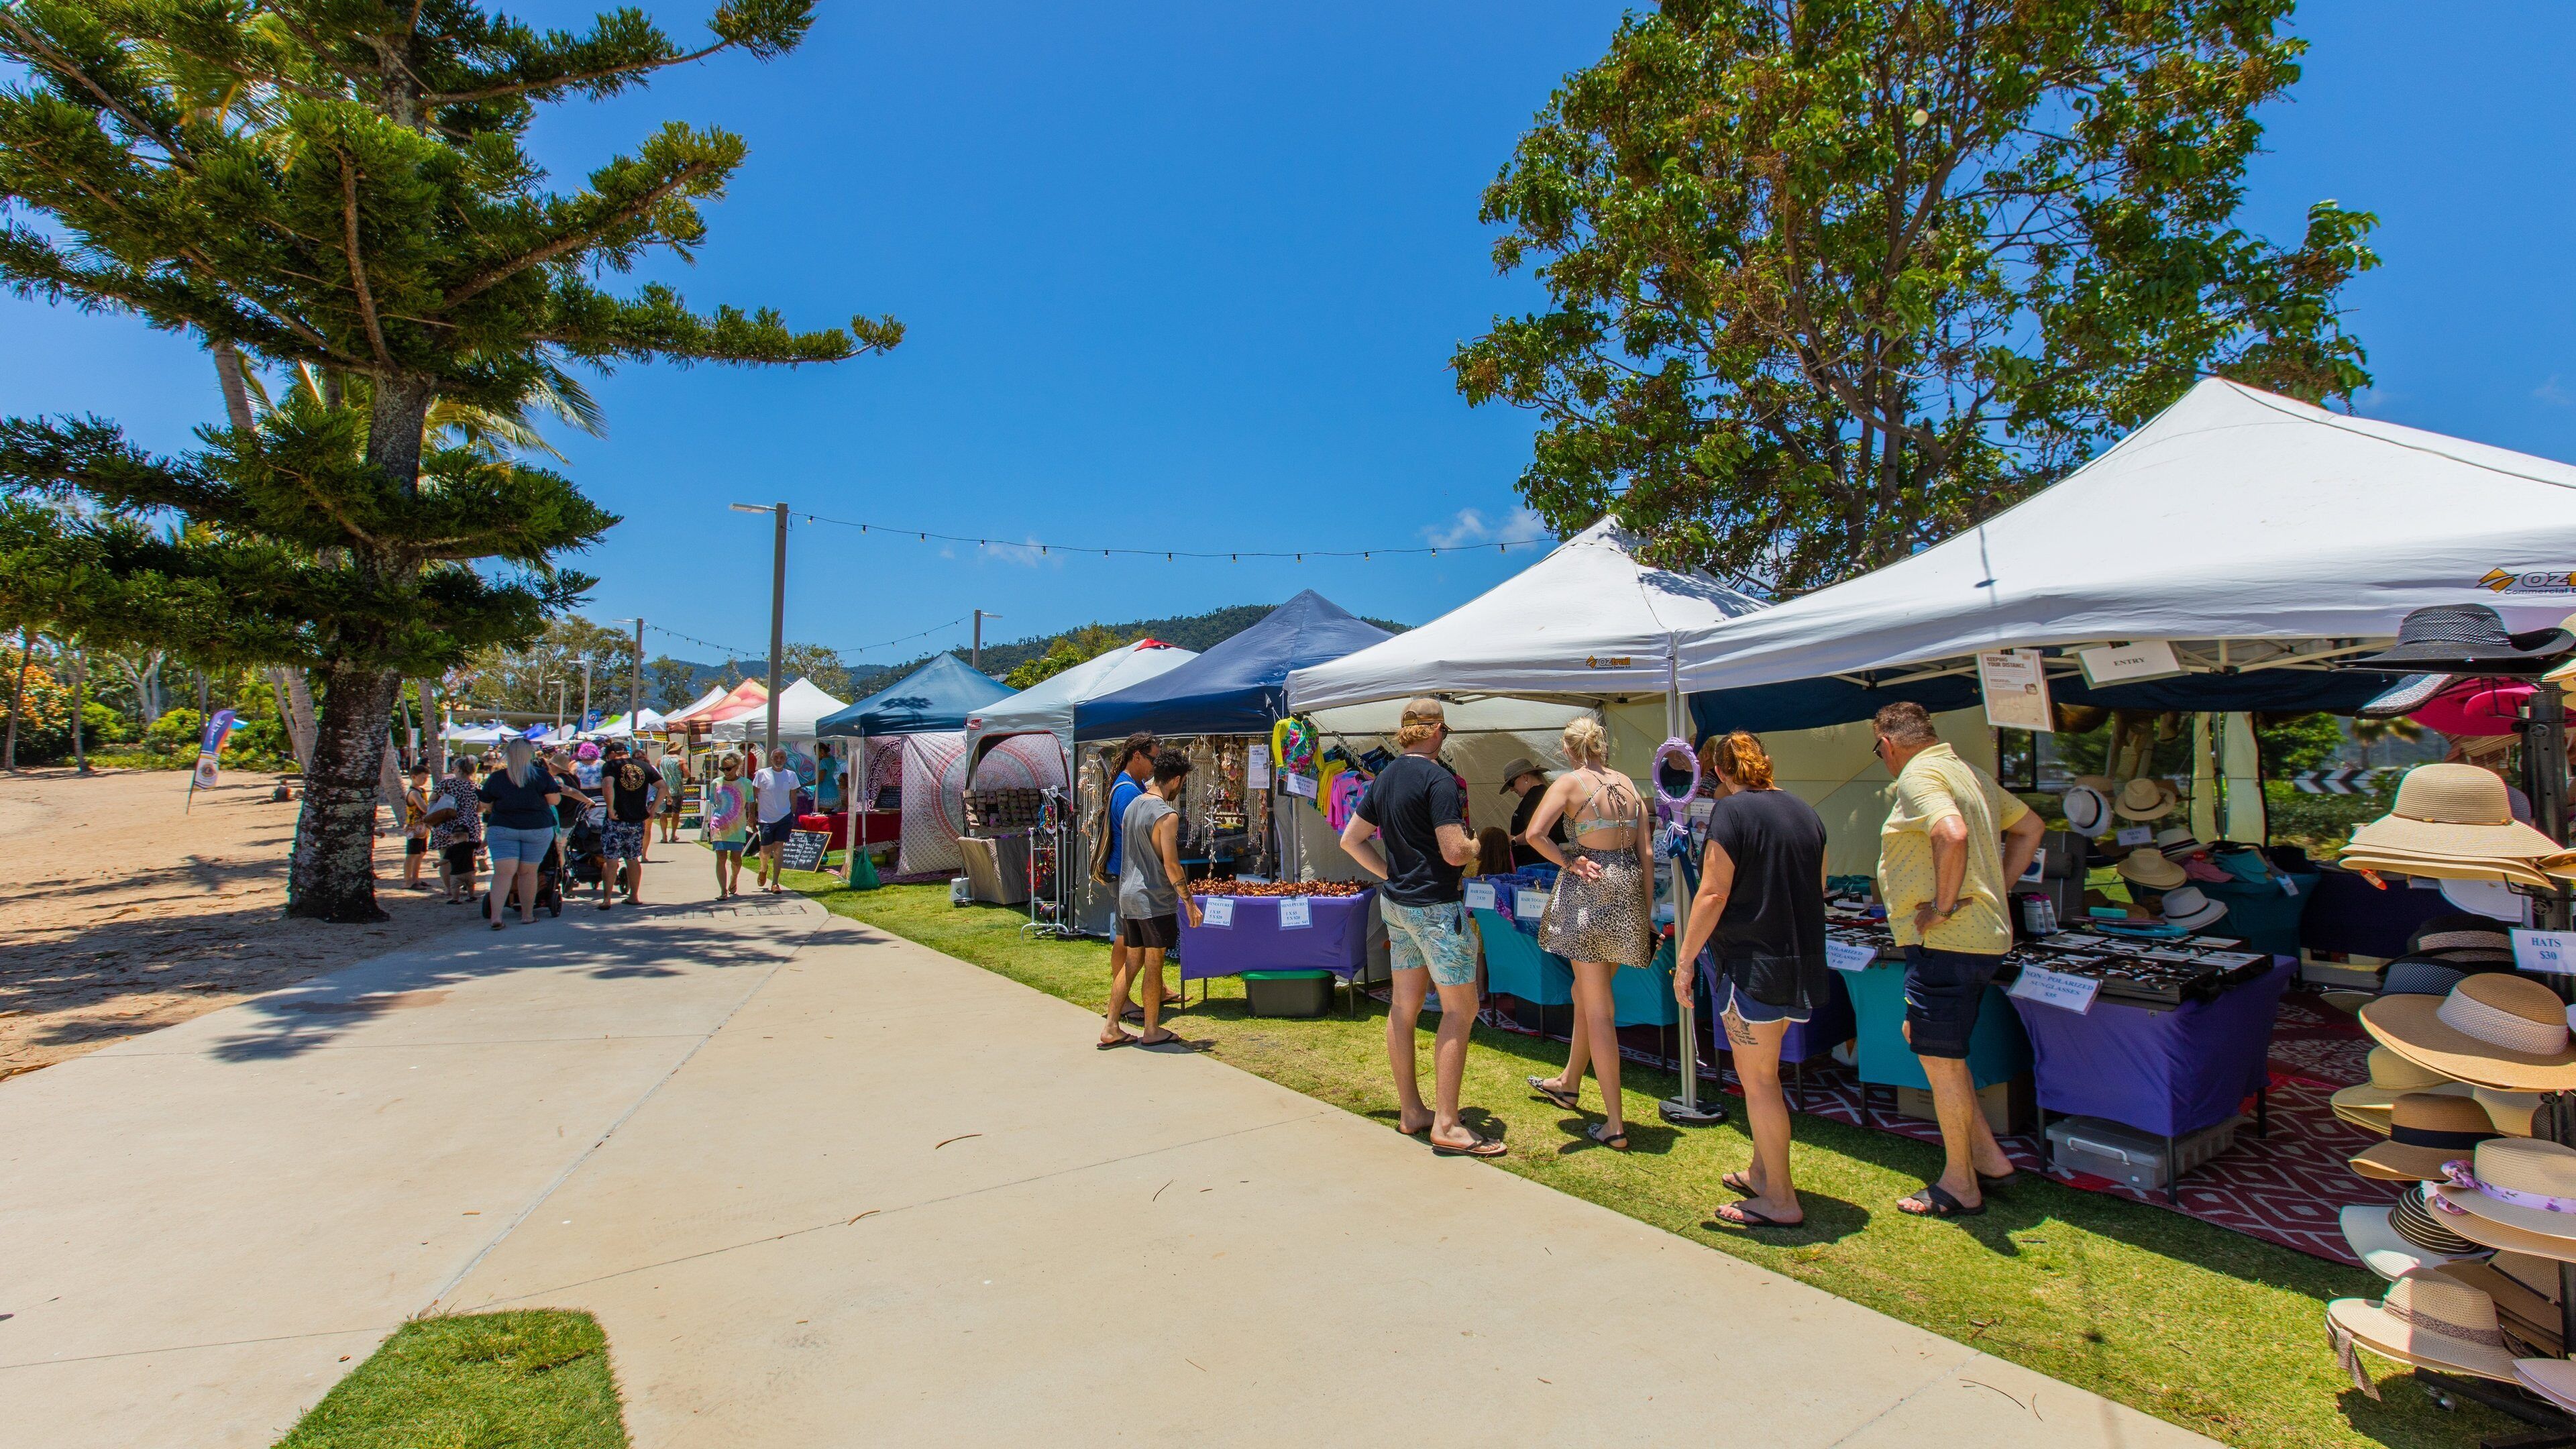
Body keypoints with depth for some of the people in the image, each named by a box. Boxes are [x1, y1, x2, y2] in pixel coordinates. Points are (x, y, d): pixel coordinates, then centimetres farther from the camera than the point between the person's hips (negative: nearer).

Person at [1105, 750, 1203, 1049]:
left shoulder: (1133, 805, 9)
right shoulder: (1166, 815, -17)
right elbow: (1171, 866, -19)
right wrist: (1190, 902, -11)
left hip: (1128, 895, 8)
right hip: (1155, 900, -8)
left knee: (1132, 962, 14)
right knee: (1153, 965, 3)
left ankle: (1111, 1028, 15)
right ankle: (1152, 1031, 14)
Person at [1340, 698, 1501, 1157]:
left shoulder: (1385, 778, 10)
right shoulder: (1438, 778, -16)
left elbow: (1350, 840, 15)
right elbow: (1455, 852, -21)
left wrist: (1391, 873, 14)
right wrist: (1476, 845, 0)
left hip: (1395, 903, 9)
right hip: (1435, 906, -8)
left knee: (1403, 1006, 12)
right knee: (1460, 1009, -1)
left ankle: (1412, 1112, 22)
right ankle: (1446, 1126, 0)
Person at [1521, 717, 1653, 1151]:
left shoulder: (1570, 782, -8)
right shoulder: (1628, 785, 8)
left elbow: (1535, 833, -22)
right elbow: (1646, 852, 7)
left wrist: (1568, 862, -7)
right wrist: (1647, 912, 11)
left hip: (1589, 892, -6)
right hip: (1629, 892, 6)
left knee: (1598, 1009, 0)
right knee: (1586, 993, 23)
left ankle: (1615, 1126, 4)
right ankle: (1569, 1084, 40)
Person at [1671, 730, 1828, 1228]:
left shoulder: (1733, 810, -14)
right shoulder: (1805, 812, 9)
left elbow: (1713, 893, -17)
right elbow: (1818, 891, 18)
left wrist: (1685, 960, -11)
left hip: (1752, 964, -8)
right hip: (1804, 964, 8)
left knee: (1758, 1081, 3)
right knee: (1763, 1074, 21)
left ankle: (1780, 1200, 12)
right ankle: (1762, 1172, 33)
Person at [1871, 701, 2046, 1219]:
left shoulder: (1918, 775, -16)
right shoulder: (1967, 771, 15)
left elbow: (1953, 833, -34)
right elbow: (2030, 826, 24)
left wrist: (1945, 905, -22)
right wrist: (1995, 890, 17)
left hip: (1946, 942, -10)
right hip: (1983, 934, 10)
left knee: (1940, 1059, 3)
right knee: (1924, 1039, 21)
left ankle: (1960, 1185, 16)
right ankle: (1988, 1157, 26)